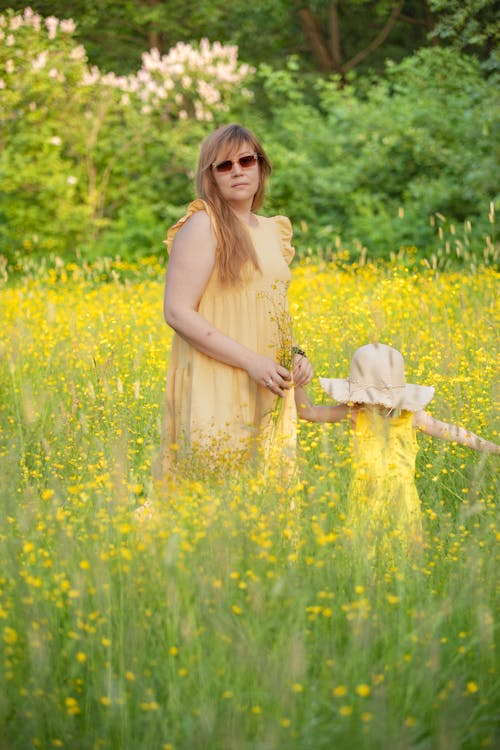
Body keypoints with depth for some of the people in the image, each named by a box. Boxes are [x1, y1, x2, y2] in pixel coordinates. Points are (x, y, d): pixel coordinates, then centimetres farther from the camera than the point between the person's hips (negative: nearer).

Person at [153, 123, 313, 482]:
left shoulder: (273, 231, 14)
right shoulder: (202, 226, -8)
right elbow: (177, 312, -15)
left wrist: (295, 354, 5)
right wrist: (250, 360, -19)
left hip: (267, 394, 7)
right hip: (216, 392, -7)